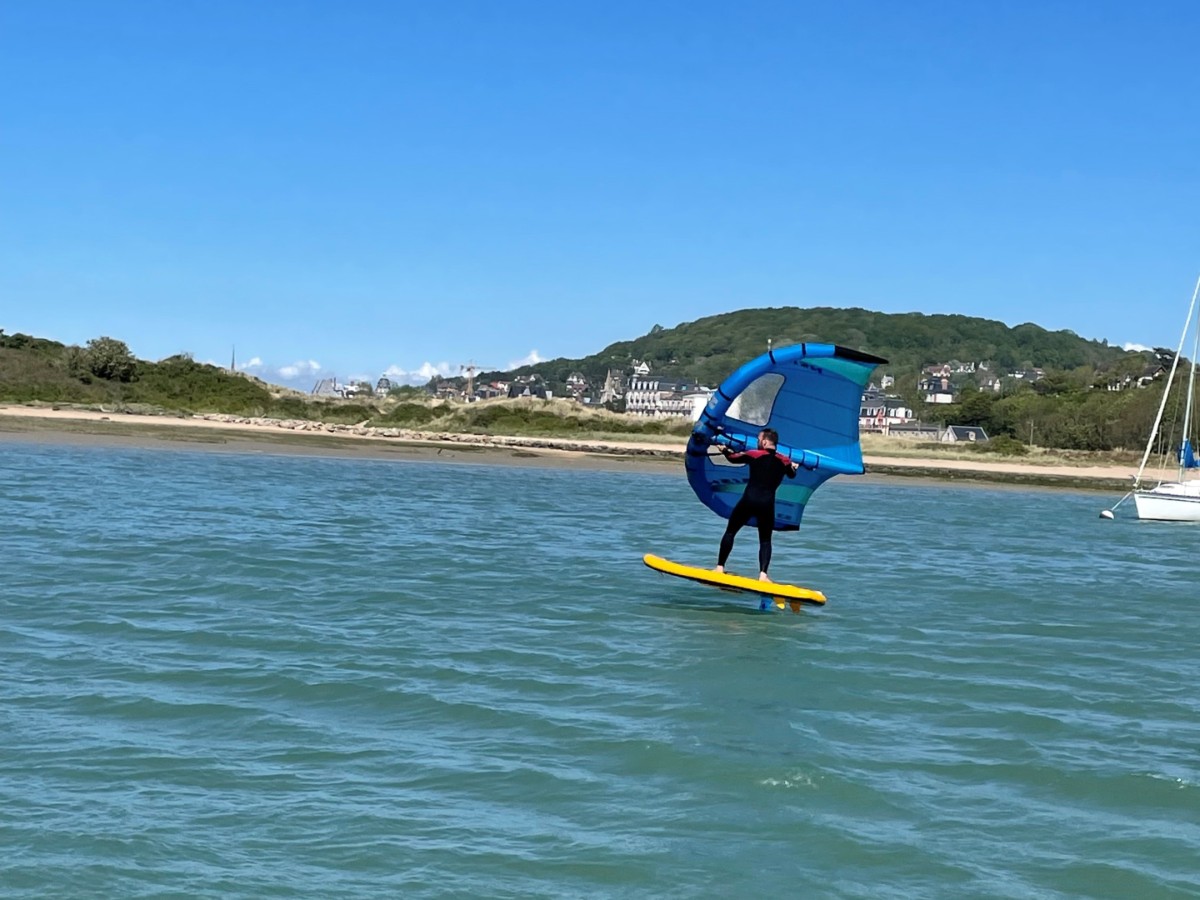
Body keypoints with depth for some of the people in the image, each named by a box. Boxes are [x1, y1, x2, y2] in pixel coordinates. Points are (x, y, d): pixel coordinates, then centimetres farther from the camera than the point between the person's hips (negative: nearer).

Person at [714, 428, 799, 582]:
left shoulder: (753, 455, 0)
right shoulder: (784, 461, 7)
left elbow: (733, 458, 17)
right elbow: (792, 474, 30)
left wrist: (724, 450, 38)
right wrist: (794, 466, 53)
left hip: (749, 500, -2)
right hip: (767, 503, 2)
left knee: (730, 532, 13)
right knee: (765, 540, 11)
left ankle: (720, 567, 8)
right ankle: (763, 574, -6)